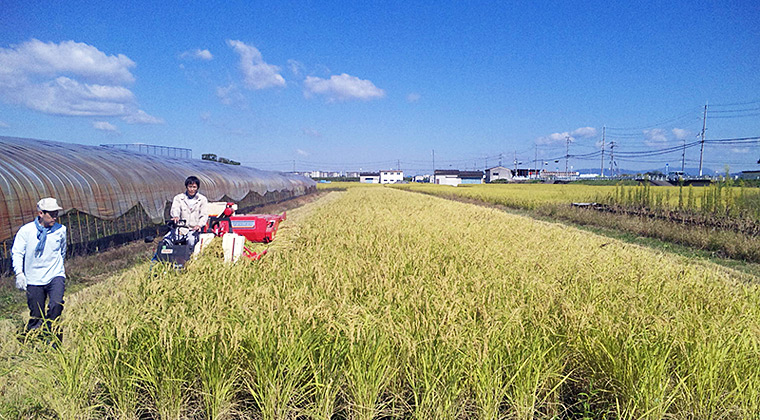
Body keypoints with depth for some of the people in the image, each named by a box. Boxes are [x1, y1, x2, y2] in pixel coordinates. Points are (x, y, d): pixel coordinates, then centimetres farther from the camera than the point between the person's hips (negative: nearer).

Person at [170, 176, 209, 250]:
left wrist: (199, 225, -16)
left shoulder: (202, 199, 12)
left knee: (191, 241, -33)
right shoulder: (178, 198, 14)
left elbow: (204, 215, 5)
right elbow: (175, 208, -3)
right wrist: (176, 216, -28)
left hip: (195, 229, -1)